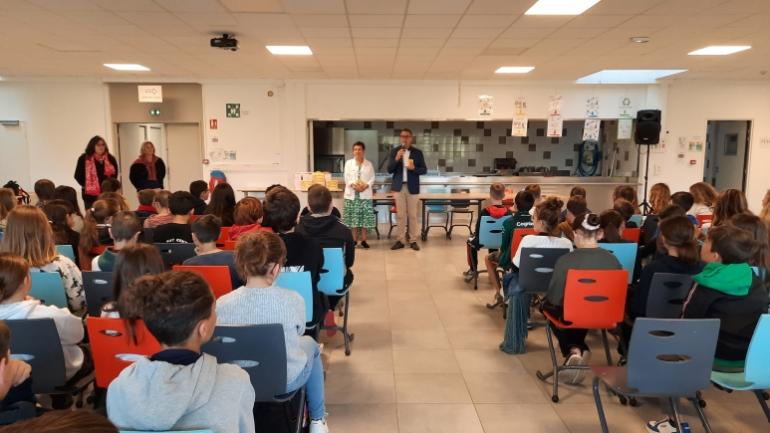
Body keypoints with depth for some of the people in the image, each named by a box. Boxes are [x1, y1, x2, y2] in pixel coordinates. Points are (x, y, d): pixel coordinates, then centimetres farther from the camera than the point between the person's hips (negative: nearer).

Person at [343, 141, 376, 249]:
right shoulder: (348, 163, 8)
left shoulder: (369, 164, 8)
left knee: (365, 216, -1)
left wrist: (366, 185, -15)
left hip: (365, 194, 0)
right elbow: (346, 178, 1)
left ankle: (363, 240, 6)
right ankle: (354, 240, 8)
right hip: (352, 194, 0)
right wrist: (354, 185, -16)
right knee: (353, 217, 0)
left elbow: (372, 178, 2)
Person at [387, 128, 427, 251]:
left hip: (412, 187, 0)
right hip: (398, 187, 1)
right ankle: (400, 240, 10)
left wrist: (414, 168, -15)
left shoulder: (418, 152, 3)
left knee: (413, 215, 2)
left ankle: (413, 240, 8)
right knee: (400, 215, 4)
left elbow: (424, 170, 3)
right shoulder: (394, 151, 5)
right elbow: (389, 170, -1)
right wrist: (396, 159, -16)